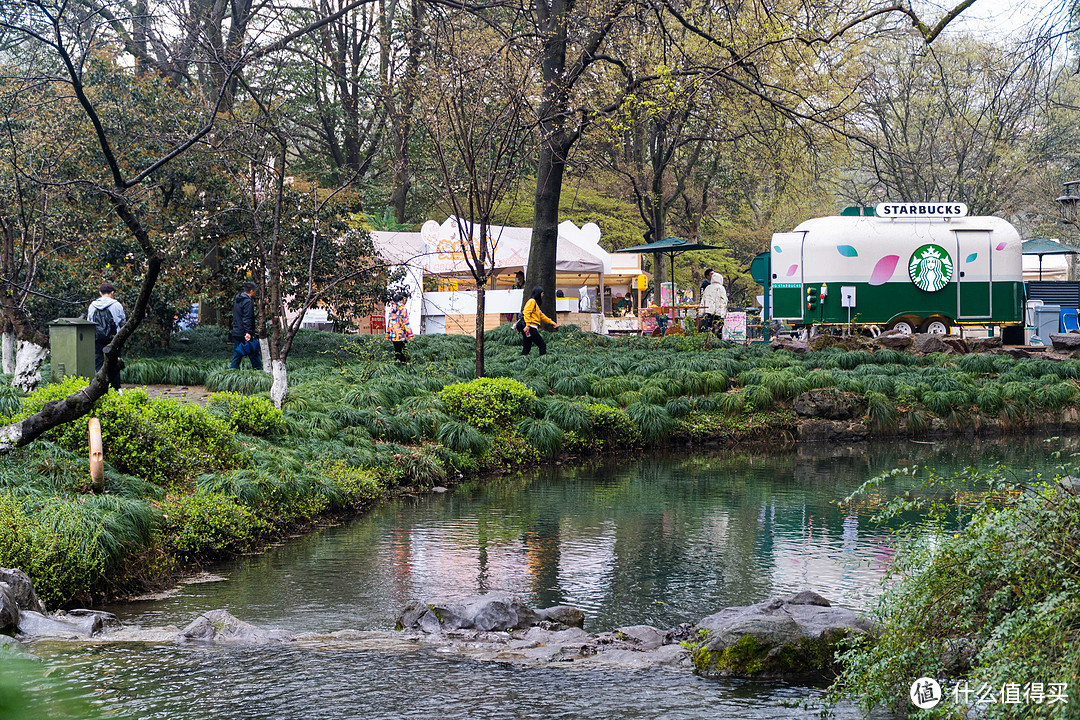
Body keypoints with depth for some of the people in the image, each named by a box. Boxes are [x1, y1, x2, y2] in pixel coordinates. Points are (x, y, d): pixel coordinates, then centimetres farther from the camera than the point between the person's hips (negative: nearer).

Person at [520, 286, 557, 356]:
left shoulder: (535, 303, 25)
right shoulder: (532, 301, -6)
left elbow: (541, 316, 31)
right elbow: (526, 313, -17)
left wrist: (551, 322, 30)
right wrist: (527, 325, -25)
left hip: (531, 329, 10)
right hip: (531, 328, -10)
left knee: (526, 348, 8)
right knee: (542, 345, -8)